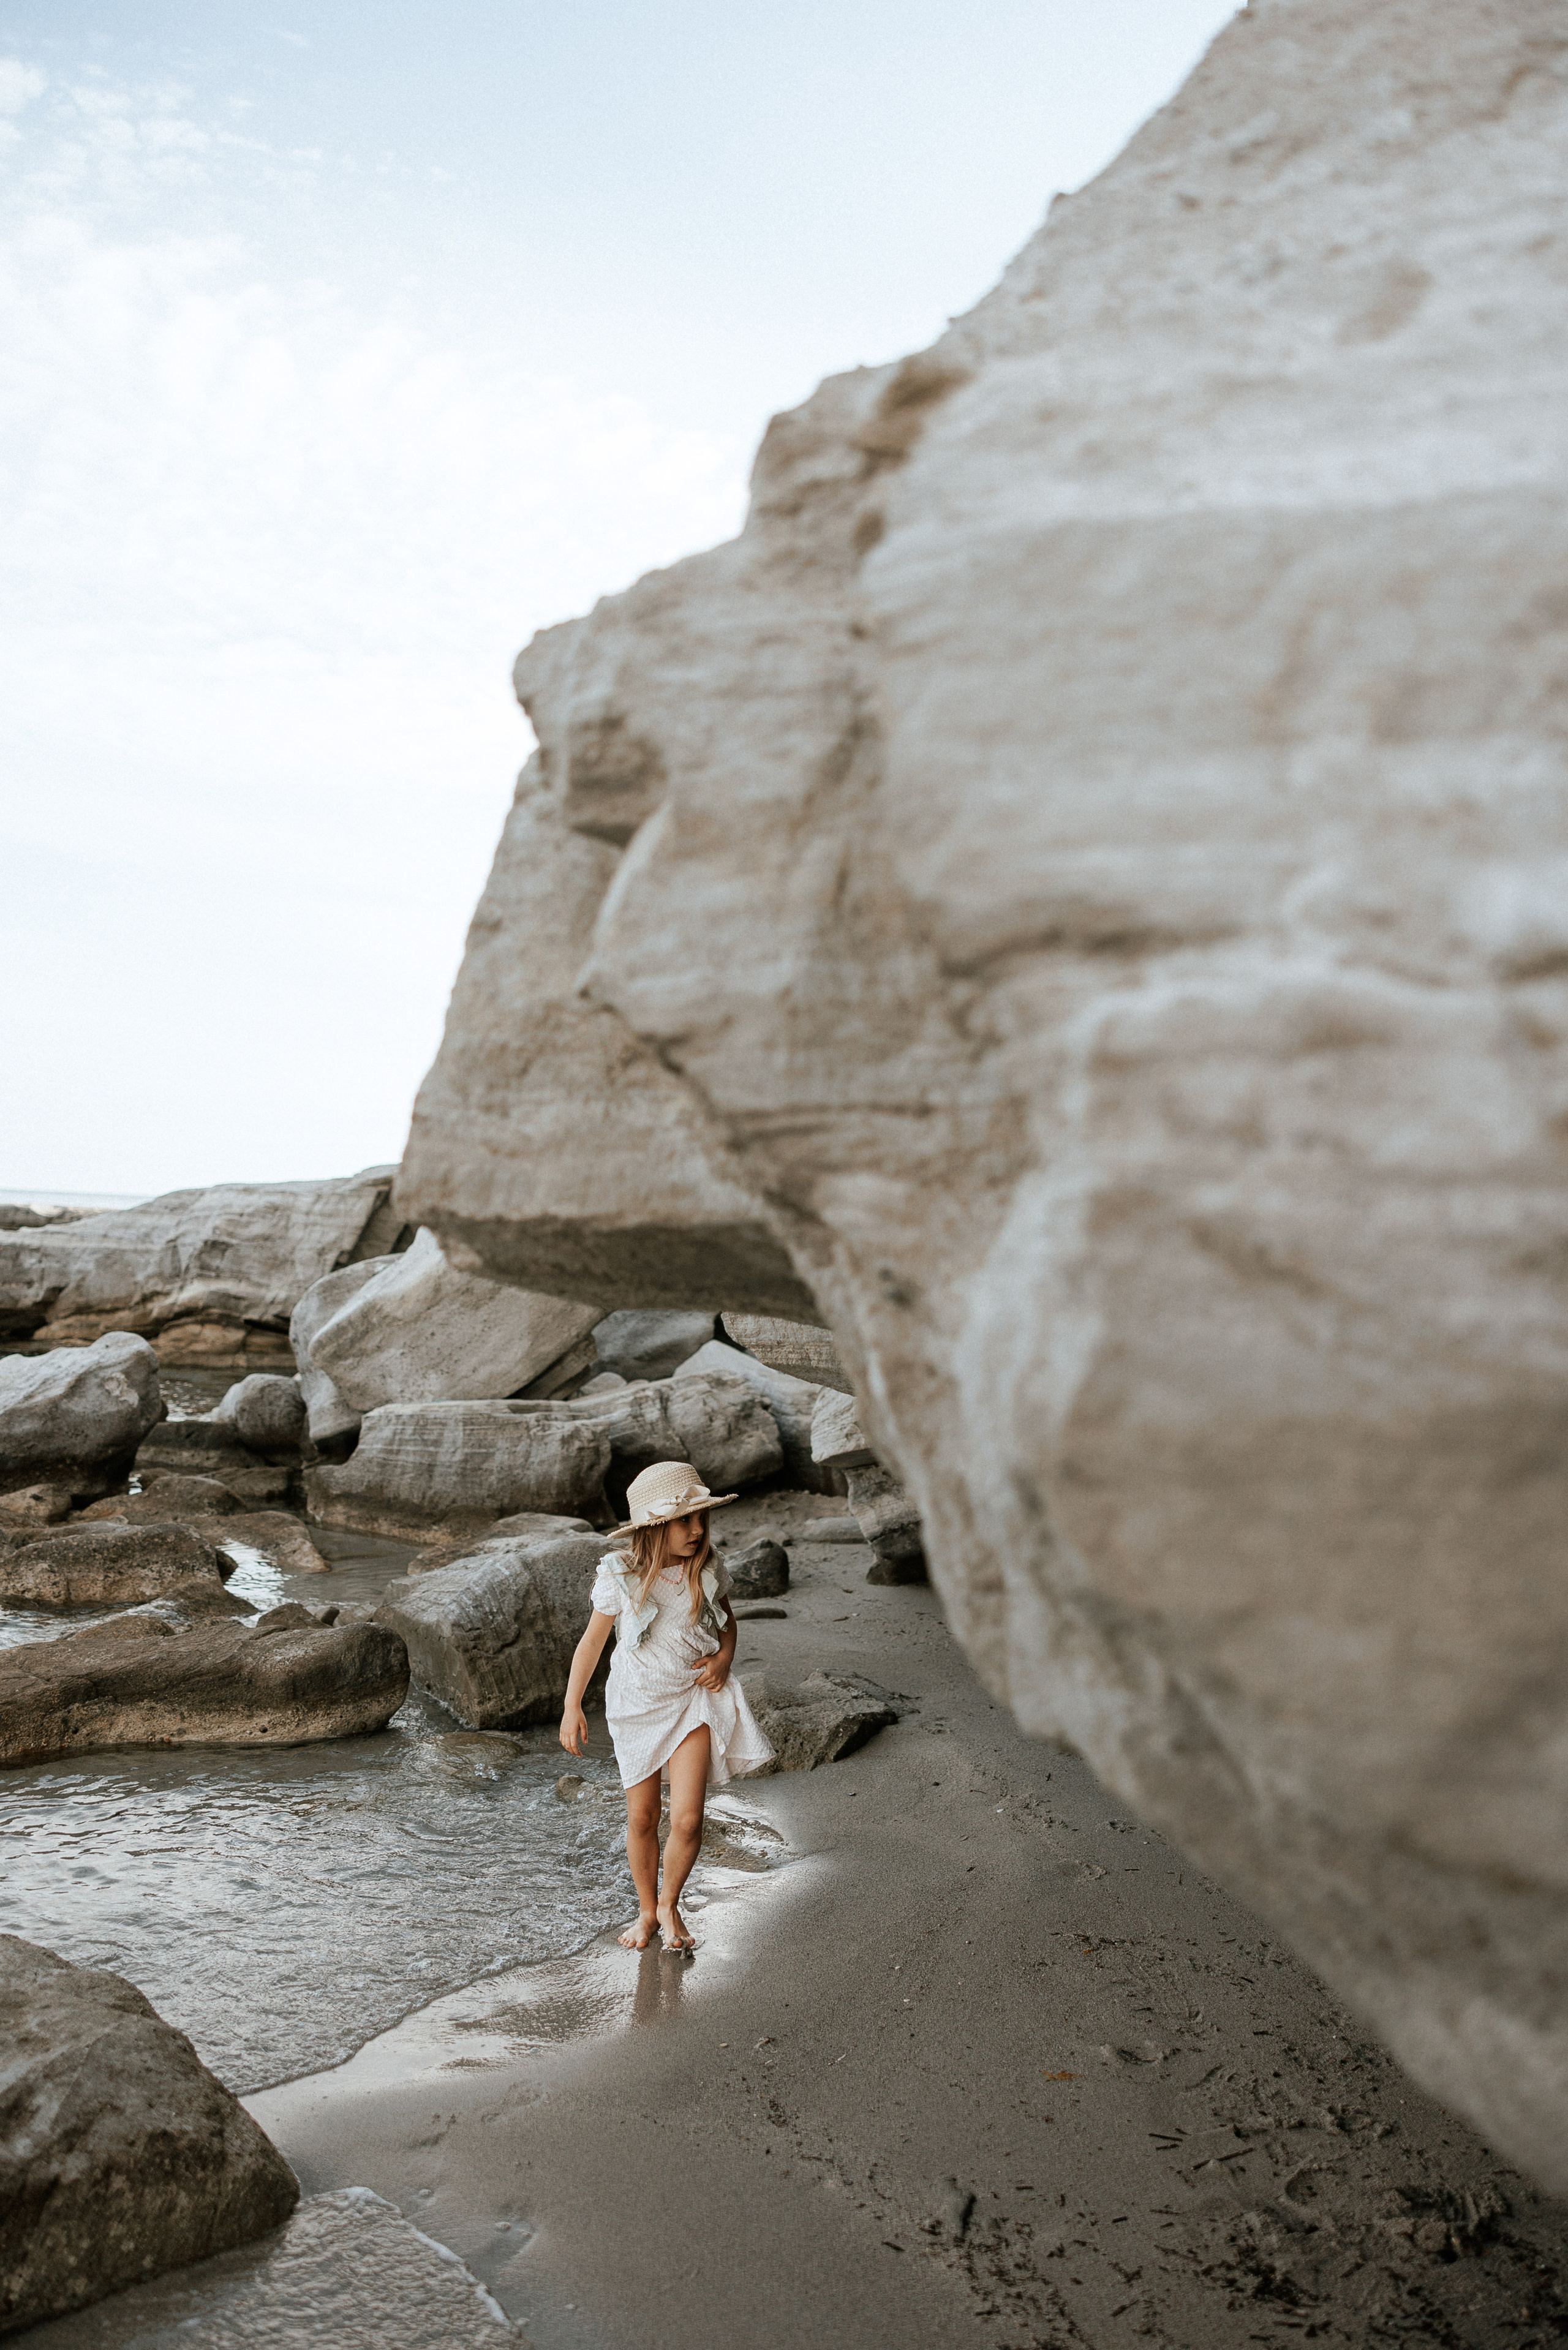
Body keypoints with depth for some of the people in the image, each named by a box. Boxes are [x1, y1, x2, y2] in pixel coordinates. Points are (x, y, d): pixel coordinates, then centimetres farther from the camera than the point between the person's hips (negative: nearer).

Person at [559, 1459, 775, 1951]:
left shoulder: (708, 1567, -10)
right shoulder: (620, 1576, -17)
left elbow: (727, 1618, 10)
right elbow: (593, 1640, -4)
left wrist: (724, 1658, -10)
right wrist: (572, 1707, -4)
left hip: (695, 1699, 1)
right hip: (637, 1703, -1)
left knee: (687, 1819, -10)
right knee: (642, 1818, 11)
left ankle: (670, 1906, 17)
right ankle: (646, 1910, 35)